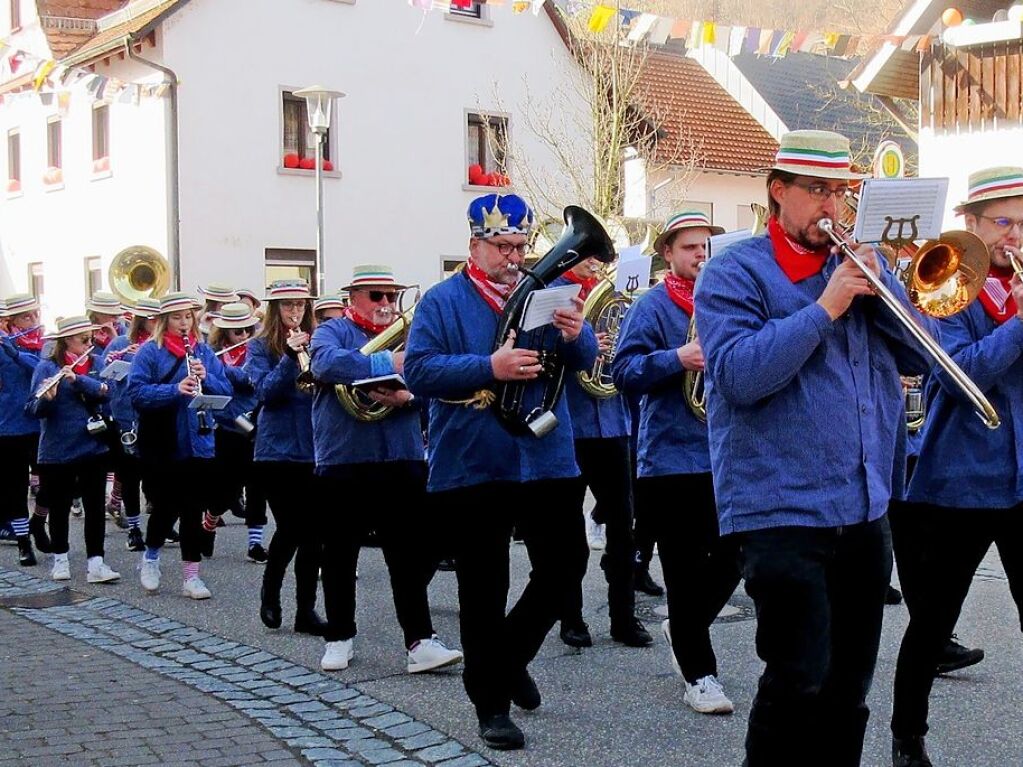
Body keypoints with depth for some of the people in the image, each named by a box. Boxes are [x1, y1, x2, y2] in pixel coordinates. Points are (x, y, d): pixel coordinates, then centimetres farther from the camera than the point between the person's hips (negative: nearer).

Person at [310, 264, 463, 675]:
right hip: (343, 462, -2)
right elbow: (326, 363, -21)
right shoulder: (334, 331, 2)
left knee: (412, 554, -1)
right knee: (340, 554, 8)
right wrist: (389, 363, -27)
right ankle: (339, 637, 21)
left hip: (403, 460, 3)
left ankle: (420, 641, 0)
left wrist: (407, 397, -22)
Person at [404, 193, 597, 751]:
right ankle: (491, 703, 14)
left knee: (563, 569, 7)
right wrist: (490, 367, -24)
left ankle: (511, 656, 32)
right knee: (483, 590, 2)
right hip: (472, 470, -3)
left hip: (547, 463, 4)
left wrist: (576, 335, -23)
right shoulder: (442, 301, -1)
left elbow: (581, 361, 1)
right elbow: (418, 370, -13)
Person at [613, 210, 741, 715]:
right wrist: (678, 359, -24)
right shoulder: (652, 308, -2)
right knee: (685, 570, 1)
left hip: (727, 456, 5)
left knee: (733, 556, 5)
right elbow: (623, 371, -11)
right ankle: (698, 674, 10)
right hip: (671, 458, -5)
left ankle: (683, 629, 30)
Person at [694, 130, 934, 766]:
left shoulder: (856, 264, 14)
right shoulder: (736, 273, -5)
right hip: (782, 511, -6)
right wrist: (824, 308, -19)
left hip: (865, 510, 7)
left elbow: (923, 357, 9)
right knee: (799, 681, -10)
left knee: (849, 684, 13)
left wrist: (880, 286, -6)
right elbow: (739, 375, -20)